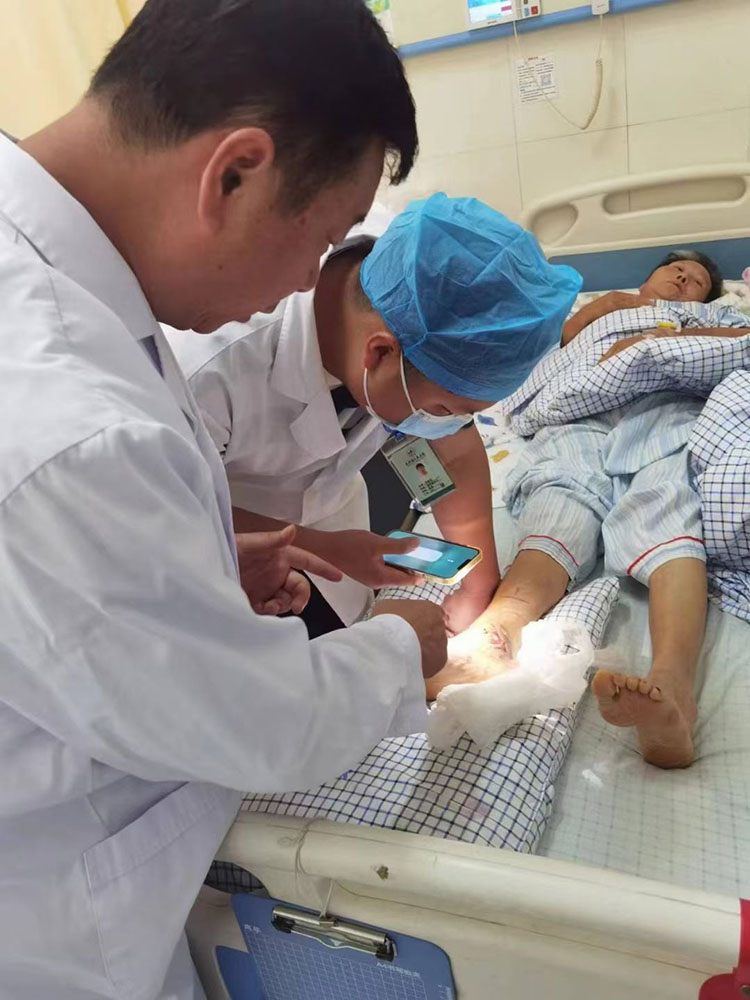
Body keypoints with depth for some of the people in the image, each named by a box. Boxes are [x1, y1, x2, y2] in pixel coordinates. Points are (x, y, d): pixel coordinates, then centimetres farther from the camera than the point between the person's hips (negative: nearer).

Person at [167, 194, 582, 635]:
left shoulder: (421, 323, -26)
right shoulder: (209, 367, -40)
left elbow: (458, 456, -9)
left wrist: (478, 592, -6)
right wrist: (320, 547, -25)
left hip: (326, 508, 4)